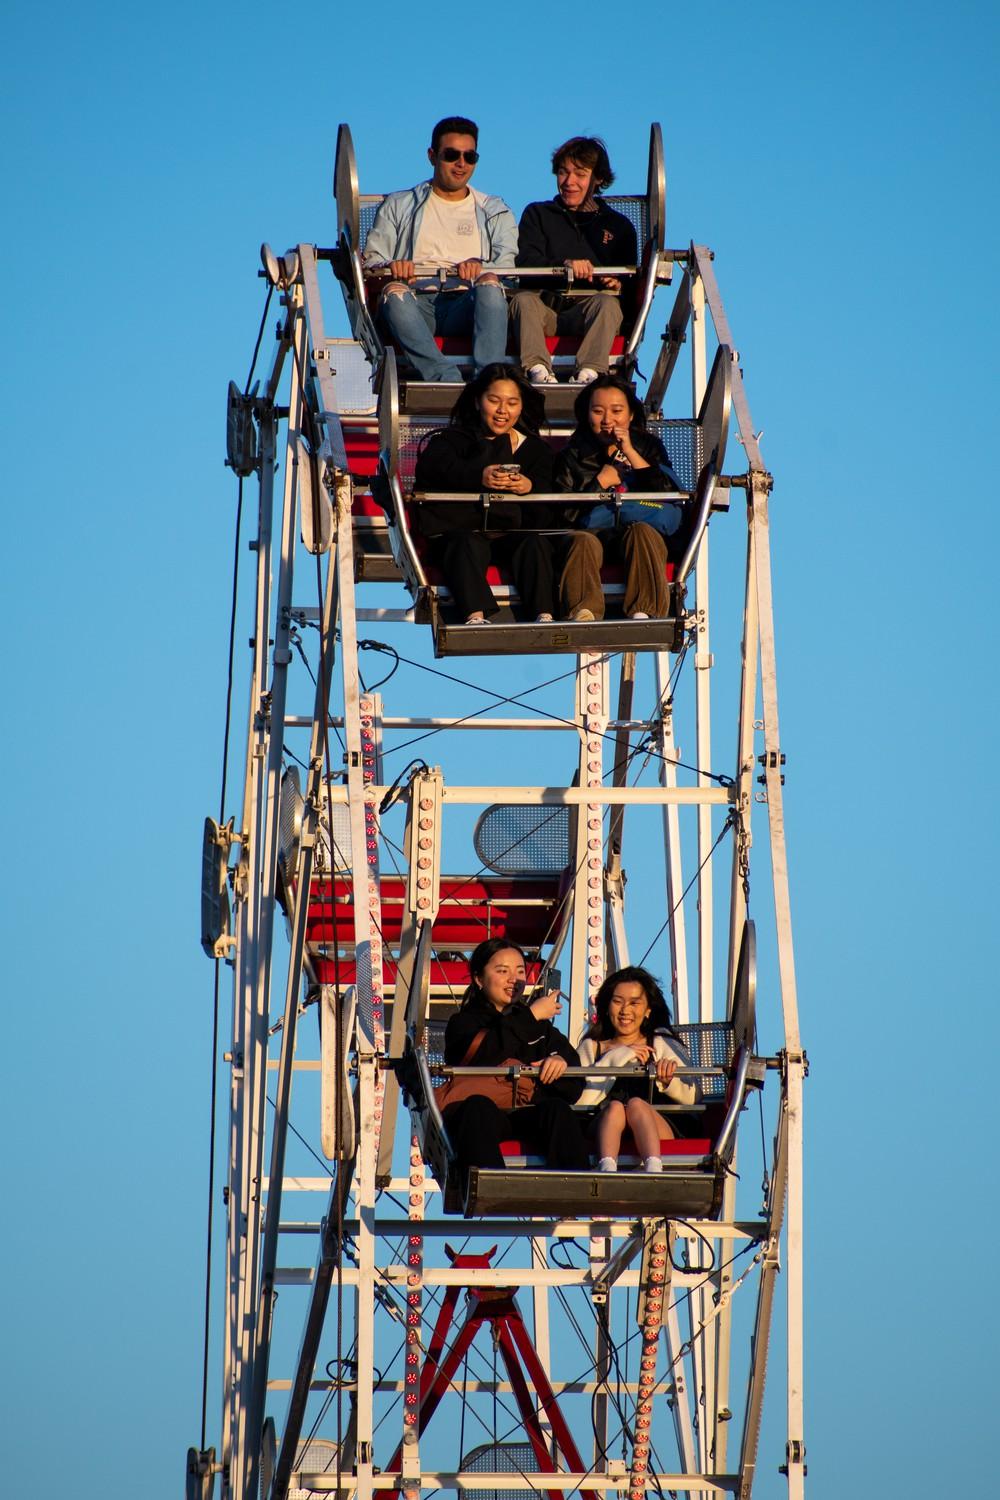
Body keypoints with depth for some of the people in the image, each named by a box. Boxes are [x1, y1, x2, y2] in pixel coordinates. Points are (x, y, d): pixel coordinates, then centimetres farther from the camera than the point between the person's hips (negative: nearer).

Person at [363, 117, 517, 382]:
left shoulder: (494, 211, 26)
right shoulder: (398, 206, 26)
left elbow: (509, 266, 9)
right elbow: (371, 262, 13)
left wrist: (481, 269, -15)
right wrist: (390, 268, -12)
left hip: (466, 305, 0)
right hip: (416, 303, 0)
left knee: (489, 283, -33)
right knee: (394, 290, -35)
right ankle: (448, 380, -52)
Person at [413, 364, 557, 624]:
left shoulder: (535, 449, 21)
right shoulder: (453, 439, 15)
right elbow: (431, 468, -11)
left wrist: (530, 487, -22)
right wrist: (478, 477, -31)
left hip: (513, 530, 2)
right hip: (460, 528, -2)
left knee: (536, 544, -28)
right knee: (469, 544, -33)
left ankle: (544, 617, -43)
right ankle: (475, 615, -52)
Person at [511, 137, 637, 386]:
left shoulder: (617, 225, 24)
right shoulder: (537, 214, 22)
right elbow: (525, 262, 3)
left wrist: (617, 284, -10)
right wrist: (565, 264, -17)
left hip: (588, 309, 0)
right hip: (545, 303, 0)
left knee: (608, 303, -32)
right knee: (523, 299, -32)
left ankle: (589, 372, -52)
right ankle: (537, 369, -54)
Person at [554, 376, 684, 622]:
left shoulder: (648, 446, 20)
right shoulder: (574, 454, 19)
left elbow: (669, 491, 0)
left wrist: (630, 452, 0)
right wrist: (600, 483, 1)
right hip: (595, 532, 0)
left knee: (641, 531, -35)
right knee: (582, 540, -34)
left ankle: (643, 612, -46)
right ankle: (583, 613, -53)